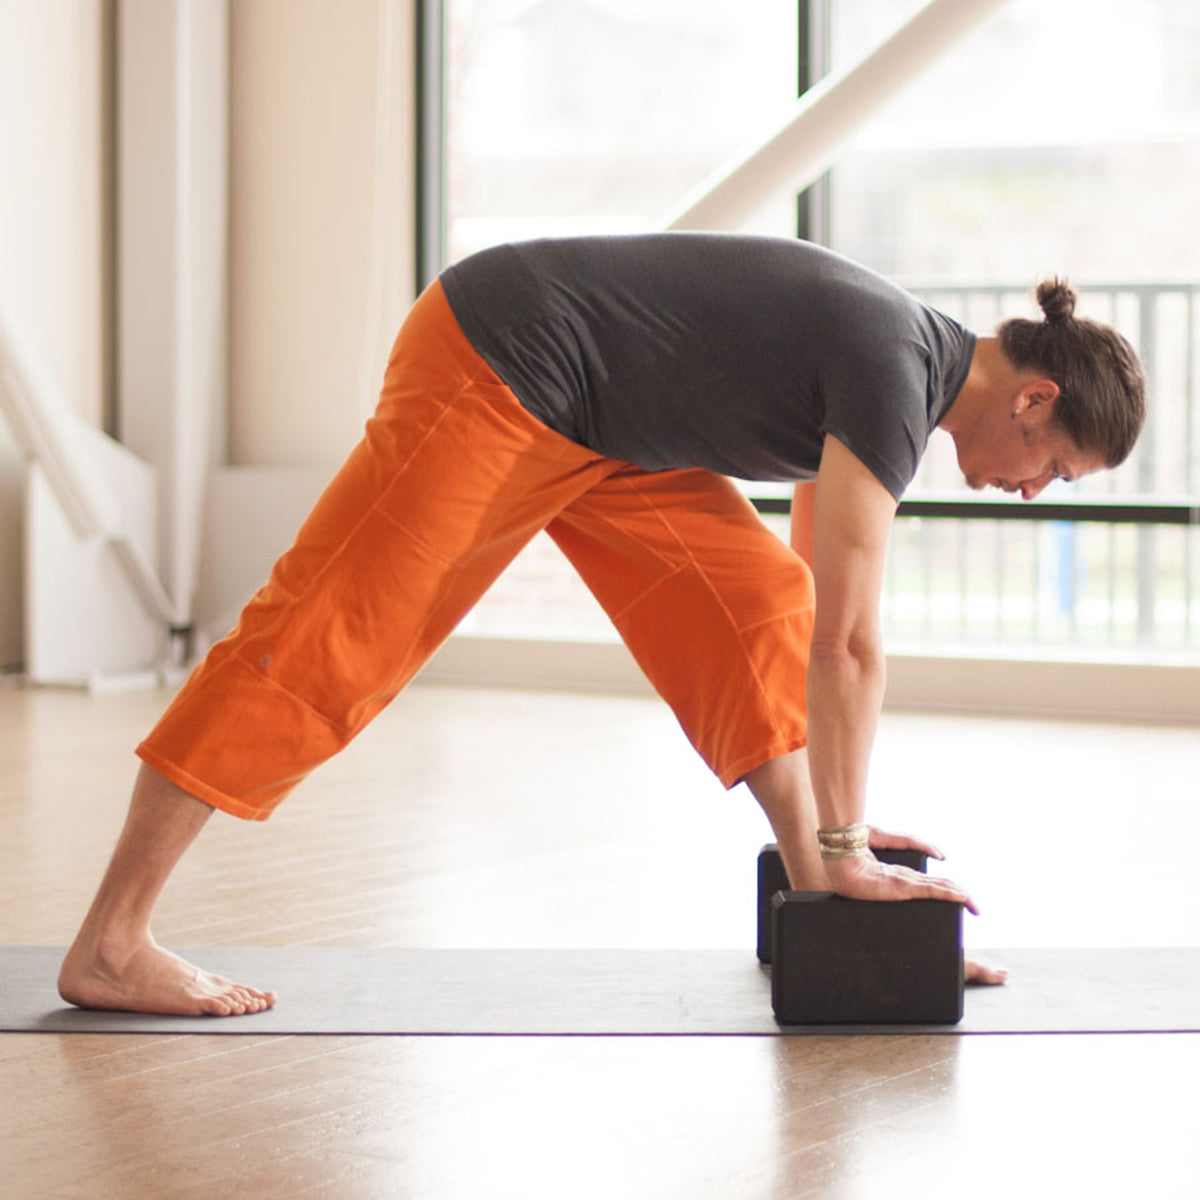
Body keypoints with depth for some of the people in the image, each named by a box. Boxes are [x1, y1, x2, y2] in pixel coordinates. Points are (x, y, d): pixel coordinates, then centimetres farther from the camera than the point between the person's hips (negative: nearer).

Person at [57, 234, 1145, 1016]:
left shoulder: (897, 364, 10)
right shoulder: (893, 375, -19)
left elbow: (819, 611, 17)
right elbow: (850, 637, -21)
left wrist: (829, 838, 18)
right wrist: (847, 845, -15)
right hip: (498, 373, -10)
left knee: (753, 599, 4)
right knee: (326, 642, -11)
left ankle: (806, 893, 7)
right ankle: (110, 948, -9)